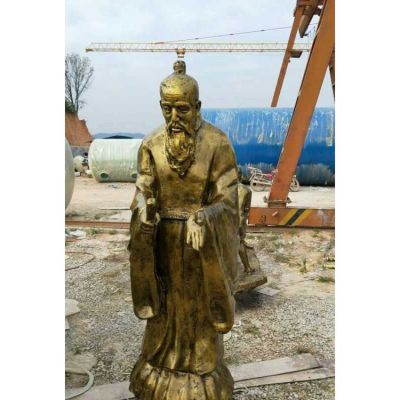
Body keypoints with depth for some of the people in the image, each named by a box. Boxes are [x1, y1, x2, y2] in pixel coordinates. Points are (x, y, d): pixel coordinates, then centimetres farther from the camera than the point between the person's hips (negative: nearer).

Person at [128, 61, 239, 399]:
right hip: (163, 241, 3)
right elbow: (143, 192, -4)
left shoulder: (218, 144, -13)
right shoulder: (151, 145, -3)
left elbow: (226, 201, -14)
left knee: (201, 310, 11)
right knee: (163, 308, 16)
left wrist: (201, 220, -33)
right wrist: (144, 212, -27)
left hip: (204, 241, -3)